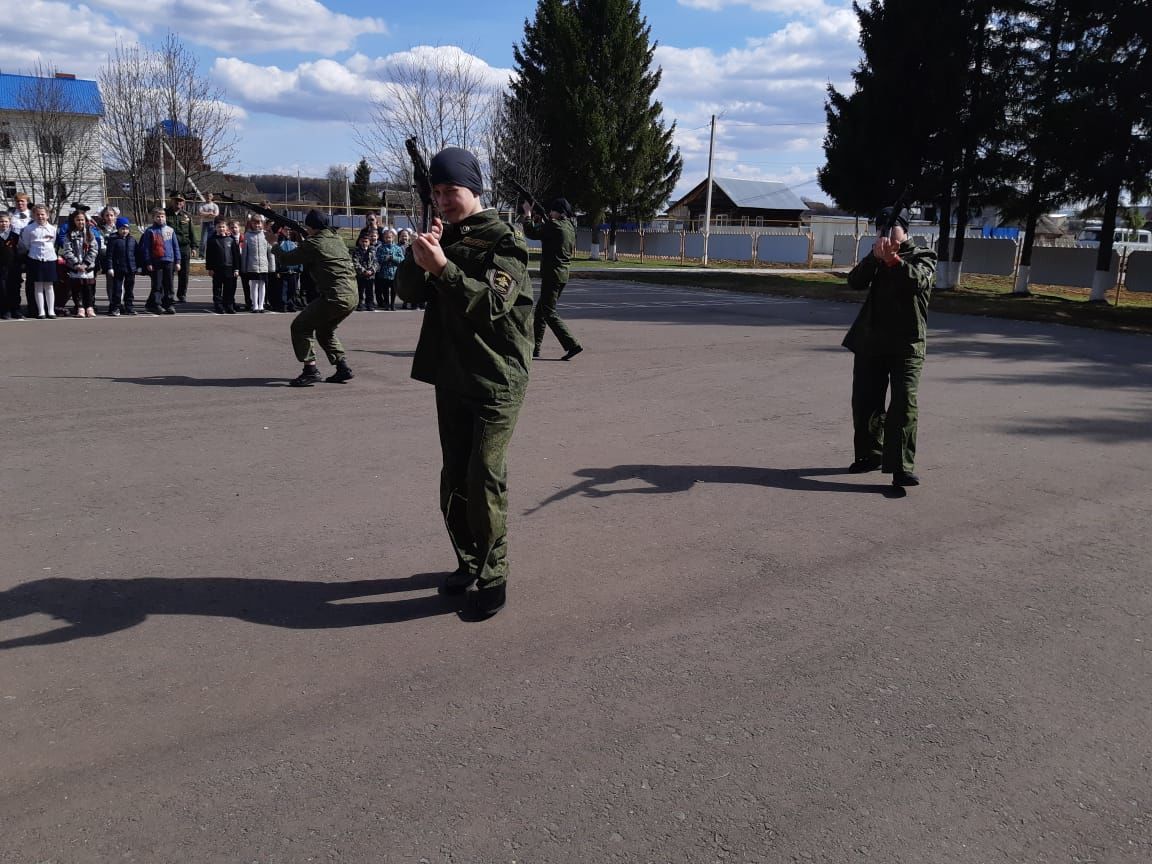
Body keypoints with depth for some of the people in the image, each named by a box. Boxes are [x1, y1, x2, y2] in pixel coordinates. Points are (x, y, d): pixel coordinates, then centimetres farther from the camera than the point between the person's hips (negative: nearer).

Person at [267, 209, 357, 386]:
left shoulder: (312, 244, -7)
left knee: (300, 326, 2)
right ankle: (343, 369, 19)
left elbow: (286, 258, 3)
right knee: (325, 331, 25)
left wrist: (274, 243, 19)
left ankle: (310, 370, -4)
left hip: (334, 297, -8)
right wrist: (302, 240, 29)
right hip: (351, 296, 8)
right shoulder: (337, 239, 16)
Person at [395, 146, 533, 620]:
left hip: (497, 380, -7)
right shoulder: (445, 239, 11)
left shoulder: (502, 241, -8)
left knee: (484, 479, -11)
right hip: (450, 377, 7)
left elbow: (492, 302, -23)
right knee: (455, 478, 12)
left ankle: (493, 579, -1)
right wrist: (418, 259, -16)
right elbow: (408, 292, 3)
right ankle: (469, 563, 26)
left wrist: (442, 266, -30)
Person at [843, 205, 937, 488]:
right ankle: (870, 454, 27)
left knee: (904, 403, -14)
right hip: (870, 340, 5)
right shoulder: (876, 259, 15)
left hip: (907, 343, -5)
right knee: (864, 401, 9)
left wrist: (893, 260, -30)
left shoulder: (922, 256, 4)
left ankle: (901, 467, -18)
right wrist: (875, 257, -18)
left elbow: (919, 280, -18)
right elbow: (855, 282, -4)